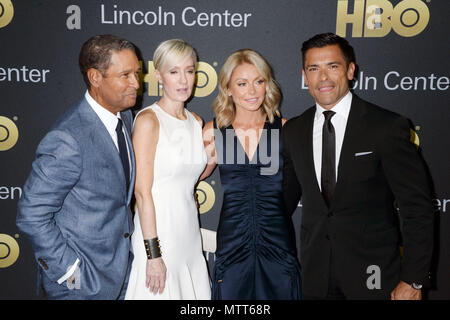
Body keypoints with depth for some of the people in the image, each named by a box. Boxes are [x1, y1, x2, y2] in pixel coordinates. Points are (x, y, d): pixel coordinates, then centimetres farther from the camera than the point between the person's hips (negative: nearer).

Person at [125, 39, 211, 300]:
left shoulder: (197, 122, 9)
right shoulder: (148, 120, -12)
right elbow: (142, 192, -16)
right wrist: (153, 254, -18)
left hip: (189, 235, 7)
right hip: (157, 232, -6)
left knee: (193, 292, 13)